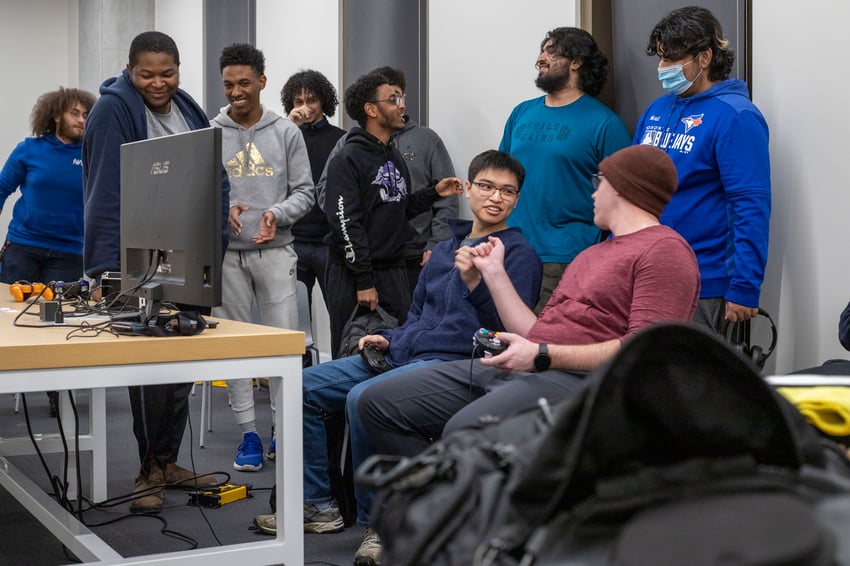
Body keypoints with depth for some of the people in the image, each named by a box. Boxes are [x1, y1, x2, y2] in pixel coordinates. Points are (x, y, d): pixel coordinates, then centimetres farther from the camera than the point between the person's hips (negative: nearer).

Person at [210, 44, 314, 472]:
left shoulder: (286, 132, 5)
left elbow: (304, 192, 4)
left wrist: (277, 215, -15)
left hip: (275, 251, 0)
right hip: (225, 253, 1)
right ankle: (248, 434, 13)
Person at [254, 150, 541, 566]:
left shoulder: (519, 254, -1)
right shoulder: (445, 250, 22)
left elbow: (510, 328, -13)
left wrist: (474, 281, -25)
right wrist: (390, 341, 11)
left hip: (454, 362, -8)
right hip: (403, 355, 8)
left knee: (362, 398, -32)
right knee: (304, 388, 0)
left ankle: (377, 522, -16)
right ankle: (318, 504, 8)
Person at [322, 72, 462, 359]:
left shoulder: (394, 157, 15)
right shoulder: (347, 159, -11)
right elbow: (345, 223, -16)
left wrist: (434, 192, 7)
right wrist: (363, 281, -19)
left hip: (394, 271, 7)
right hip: (353, 277, -7)